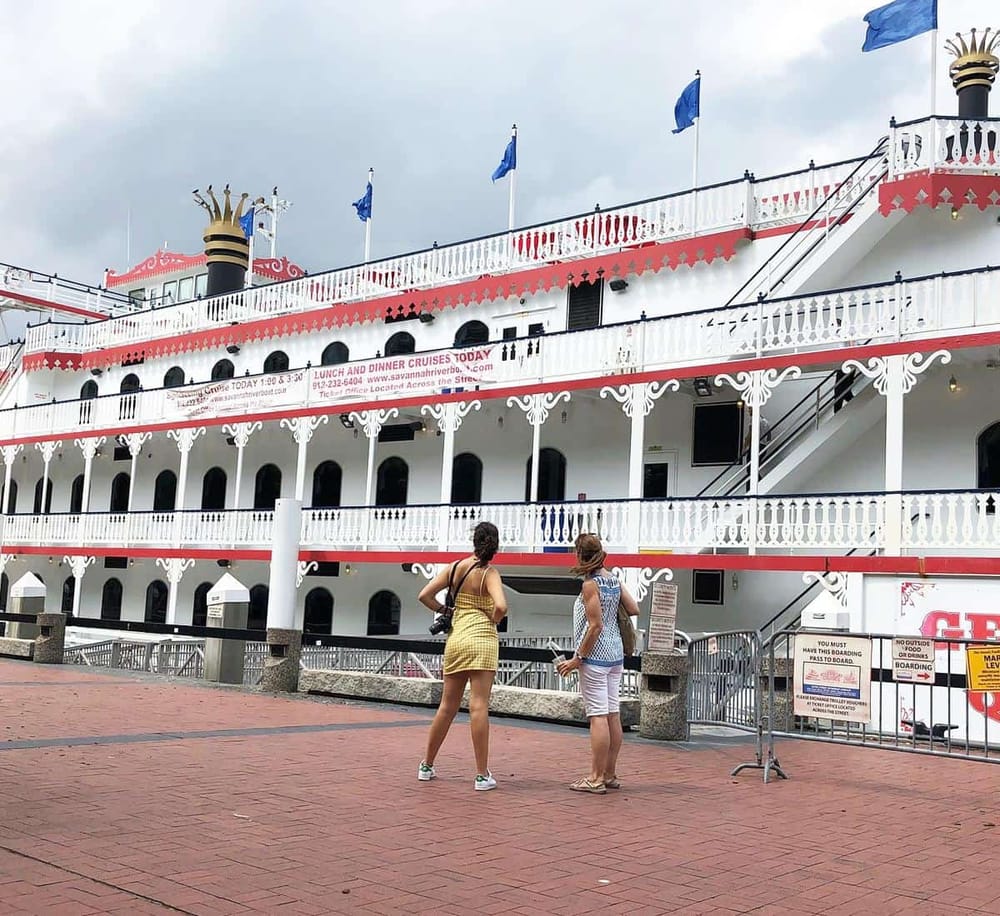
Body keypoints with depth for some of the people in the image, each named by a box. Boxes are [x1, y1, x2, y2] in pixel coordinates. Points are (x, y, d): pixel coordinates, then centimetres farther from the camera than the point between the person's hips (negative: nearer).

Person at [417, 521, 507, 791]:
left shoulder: (455, 567, 7)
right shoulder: (489, 574, -8)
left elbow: (425, 596, 5)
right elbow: (501, 606, -23)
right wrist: (493, 621, -3)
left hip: (455, 638, 5)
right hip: (481, 639, -5)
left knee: (447, 706, 15)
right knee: (479, 706, -6)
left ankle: (427, 765, 24)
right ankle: (482, 775, -4)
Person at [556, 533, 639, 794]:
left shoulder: (591, 585, -13)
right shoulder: (615, 580, 8)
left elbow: (595, 626, -17)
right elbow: (634, 610, 9)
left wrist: (577, 658, -12)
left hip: (595, 655, -8)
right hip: (615, 655, 8)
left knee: (598, 715, -6)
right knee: (612, 714, 10)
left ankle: (596, 778, -3)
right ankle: (610, 774, 17)